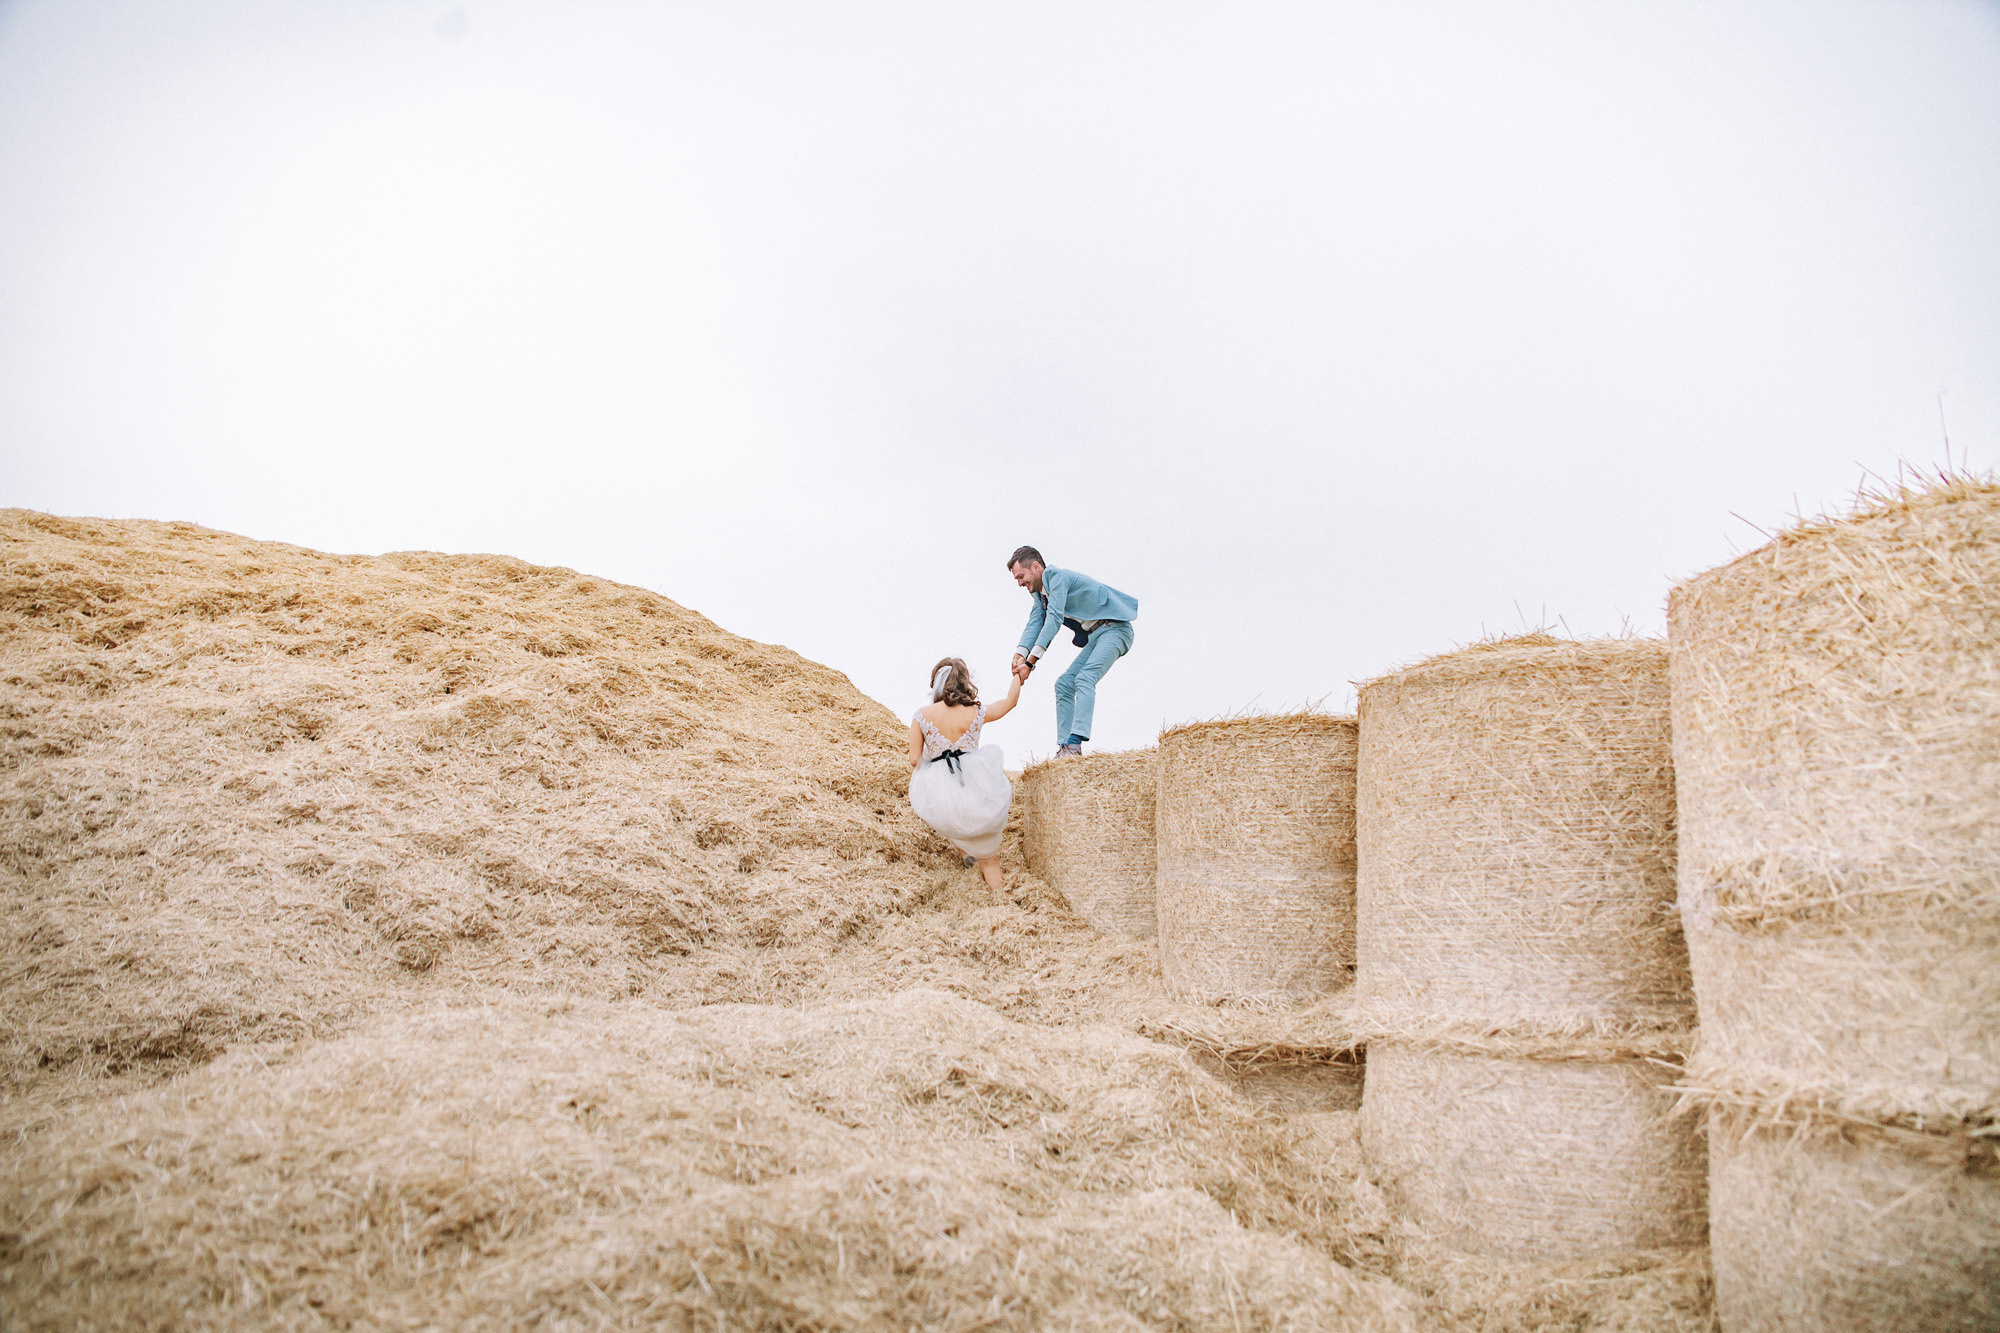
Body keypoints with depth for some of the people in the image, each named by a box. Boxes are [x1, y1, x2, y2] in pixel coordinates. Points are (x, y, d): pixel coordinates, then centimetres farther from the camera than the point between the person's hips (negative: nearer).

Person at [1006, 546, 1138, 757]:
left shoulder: (1057, 577, -17)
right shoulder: (1040, 593, 13)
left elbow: (1054, 619, -26)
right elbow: (1034, 623, 2)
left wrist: (1031, 662, -30)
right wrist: (1020, 655, -19)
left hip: (1114, 629, -10)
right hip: (1095, 637, 10)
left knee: (1084, 678, -26)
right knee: (1064, 684, 4)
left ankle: (1075, 744, -38)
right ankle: (1064, 748, 1)